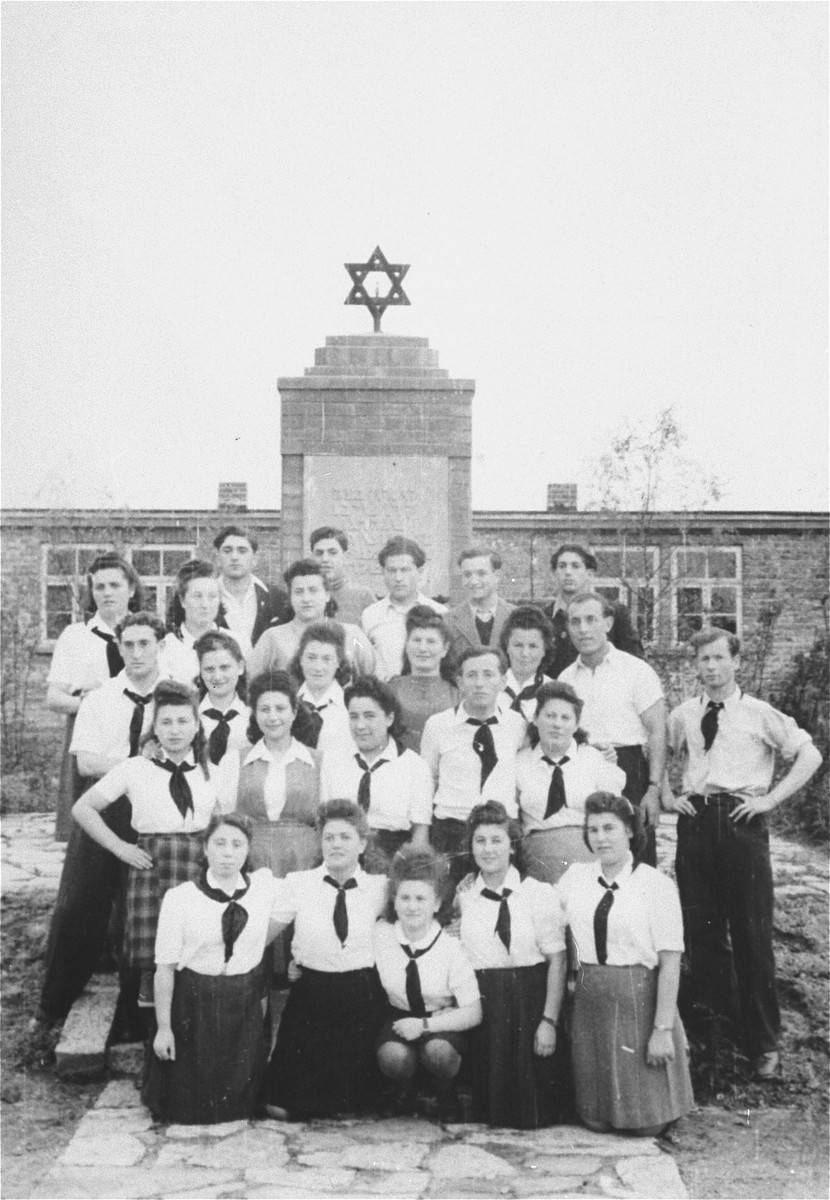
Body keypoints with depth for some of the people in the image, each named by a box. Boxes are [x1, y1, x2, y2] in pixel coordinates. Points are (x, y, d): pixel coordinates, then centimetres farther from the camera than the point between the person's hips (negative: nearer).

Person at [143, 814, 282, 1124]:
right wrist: (163, 1027, -10)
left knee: (241, 1101, 12)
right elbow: (165, 967, -10)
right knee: (188, 1103, 9)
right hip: (194, 1002, -2)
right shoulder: (179, 898, -14)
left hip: (245, 1002, 2)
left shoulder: (265, 887, -6)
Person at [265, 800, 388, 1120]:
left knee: (352, 1100, 4)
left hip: (362, 997, 0)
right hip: (310, 994, 0)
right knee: (282, 1106, -1)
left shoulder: (380, 887, 1)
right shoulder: (297, 884, -2)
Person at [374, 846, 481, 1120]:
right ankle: (402, 1092, 5)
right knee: (393, 1056, -33)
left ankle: (446, 1097, 0)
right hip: (399, 1019, 2)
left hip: (441, 1024, -1)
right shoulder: (381, 935, -12)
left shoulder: (451, 948, -18)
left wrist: (424, 1024, -24)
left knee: (437, 1051, -36)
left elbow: (473, 1014, -15)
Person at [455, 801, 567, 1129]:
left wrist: (549, 1020, -13)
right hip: (479, 1001, 3)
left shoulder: (539, 893, -5)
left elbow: (557, 960, -7)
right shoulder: (462, 895, 6)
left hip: (527, 1003, -3)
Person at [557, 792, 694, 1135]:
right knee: (596, 1121, 7)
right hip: (590, 1000, 4)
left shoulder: (656, 885, -8)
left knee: (647, 1122, 2)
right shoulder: (575, 877, 5)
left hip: (640, 999, -3)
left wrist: (663, 1029, -15)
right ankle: (600, 1119, 39)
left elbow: (670, 962, -11)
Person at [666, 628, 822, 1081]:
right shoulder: (683, 716, 11)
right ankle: (715, 1022, 22)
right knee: (700, 929, 7)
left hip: (742, 822, -3)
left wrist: (770, 799, -7)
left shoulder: (760, 715, 1)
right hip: (695, 821, 3)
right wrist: (668, 795, 9)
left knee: (752, 934, -2)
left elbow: (810, 755, 0)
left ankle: (763, 1043, 6)